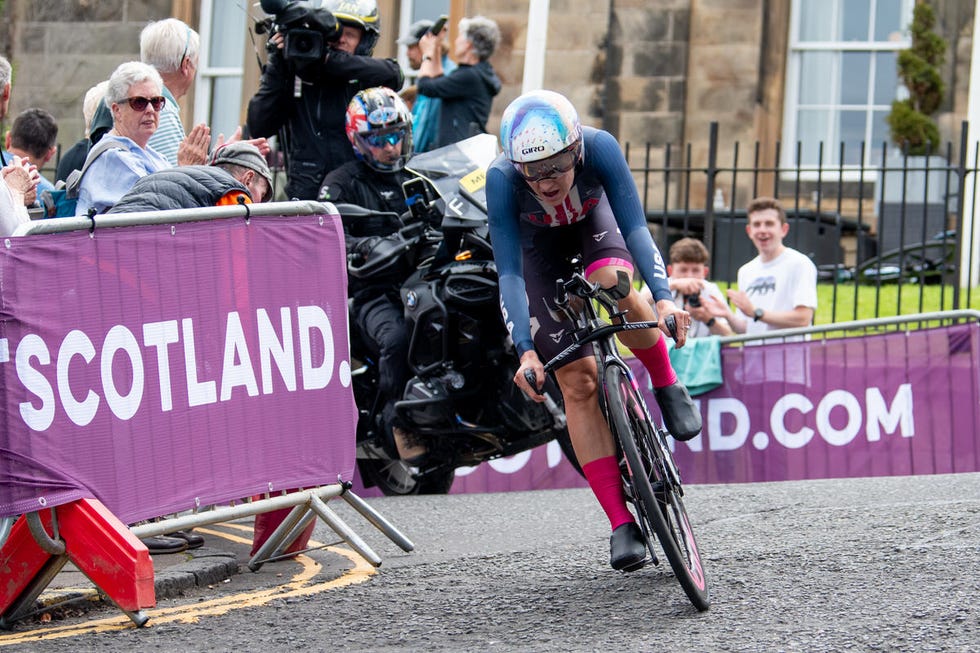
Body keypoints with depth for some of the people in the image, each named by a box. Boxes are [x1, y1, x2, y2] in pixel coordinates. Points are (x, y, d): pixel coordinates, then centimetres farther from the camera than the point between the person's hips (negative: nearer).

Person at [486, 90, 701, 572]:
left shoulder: (600, 148, -36)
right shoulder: (502, 179, -36)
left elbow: (636, 227, -37)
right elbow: (509, 273, -36)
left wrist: (663, 297, -52)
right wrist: (525, 350, -46)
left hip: (594, 219, 0)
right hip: (541, 245, 0)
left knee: (613, 284, -36)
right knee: (577, 381, -10)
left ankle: (667, 385, -8)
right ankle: (621, 524, -8)